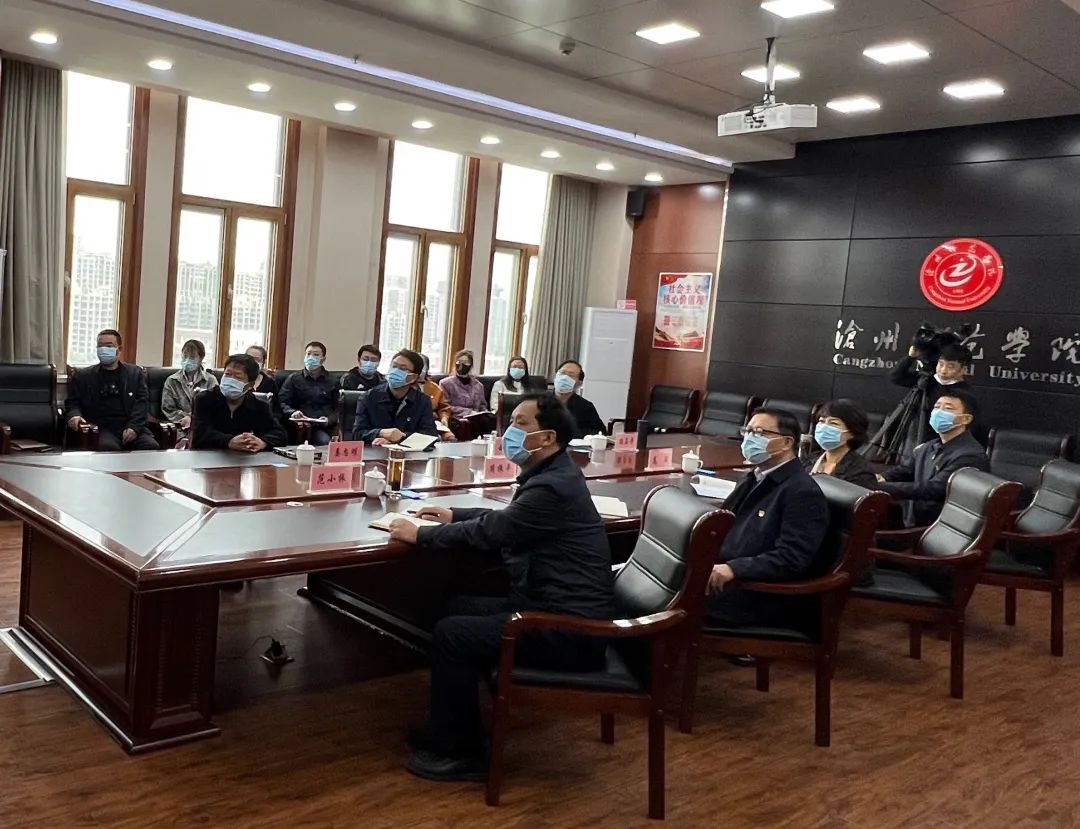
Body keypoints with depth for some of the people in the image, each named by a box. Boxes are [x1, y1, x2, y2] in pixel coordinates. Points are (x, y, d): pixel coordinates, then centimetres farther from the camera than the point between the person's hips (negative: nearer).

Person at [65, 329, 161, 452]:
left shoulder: (135, 373, 18)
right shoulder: (82, 376, 19)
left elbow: (142, 402, 8)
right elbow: (72, 402, 17)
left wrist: (134, 427, -9)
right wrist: (74, 415, -8)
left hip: (133, 427, 1)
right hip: (101, 428, -1)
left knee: (152, 447, -30)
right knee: (109, 447, -36)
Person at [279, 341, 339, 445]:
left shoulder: (332, 382, 20)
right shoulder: (294, 379, 17)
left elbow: (337, 408, 13)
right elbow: (282, 403, 9)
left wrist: (329, 420, -9)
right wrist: (292, 412, -13)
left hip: (326, 427, 2)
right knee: (324, 440, -32)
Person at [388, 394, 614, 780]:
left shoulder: (553, 486, -21)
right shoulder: (552, 474, 12)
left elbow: (492, 532, -19)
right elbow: (505, 519, 26)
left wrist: (420, 535, -8)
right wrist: (455, 515, 19)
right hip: (554, 605, 11)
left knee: (451, 634, -12)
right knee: (460, 607, 15)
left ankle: (462, 752, 3)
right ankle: (448, 729, 24)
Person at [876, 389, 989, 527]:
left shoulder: (970, 456, -14)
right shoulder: (927, 448, 15)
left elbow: (932, 490, -22)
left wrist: (879, 487, -27)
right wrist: (878, 478, -14)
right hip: (910, 524, 7)